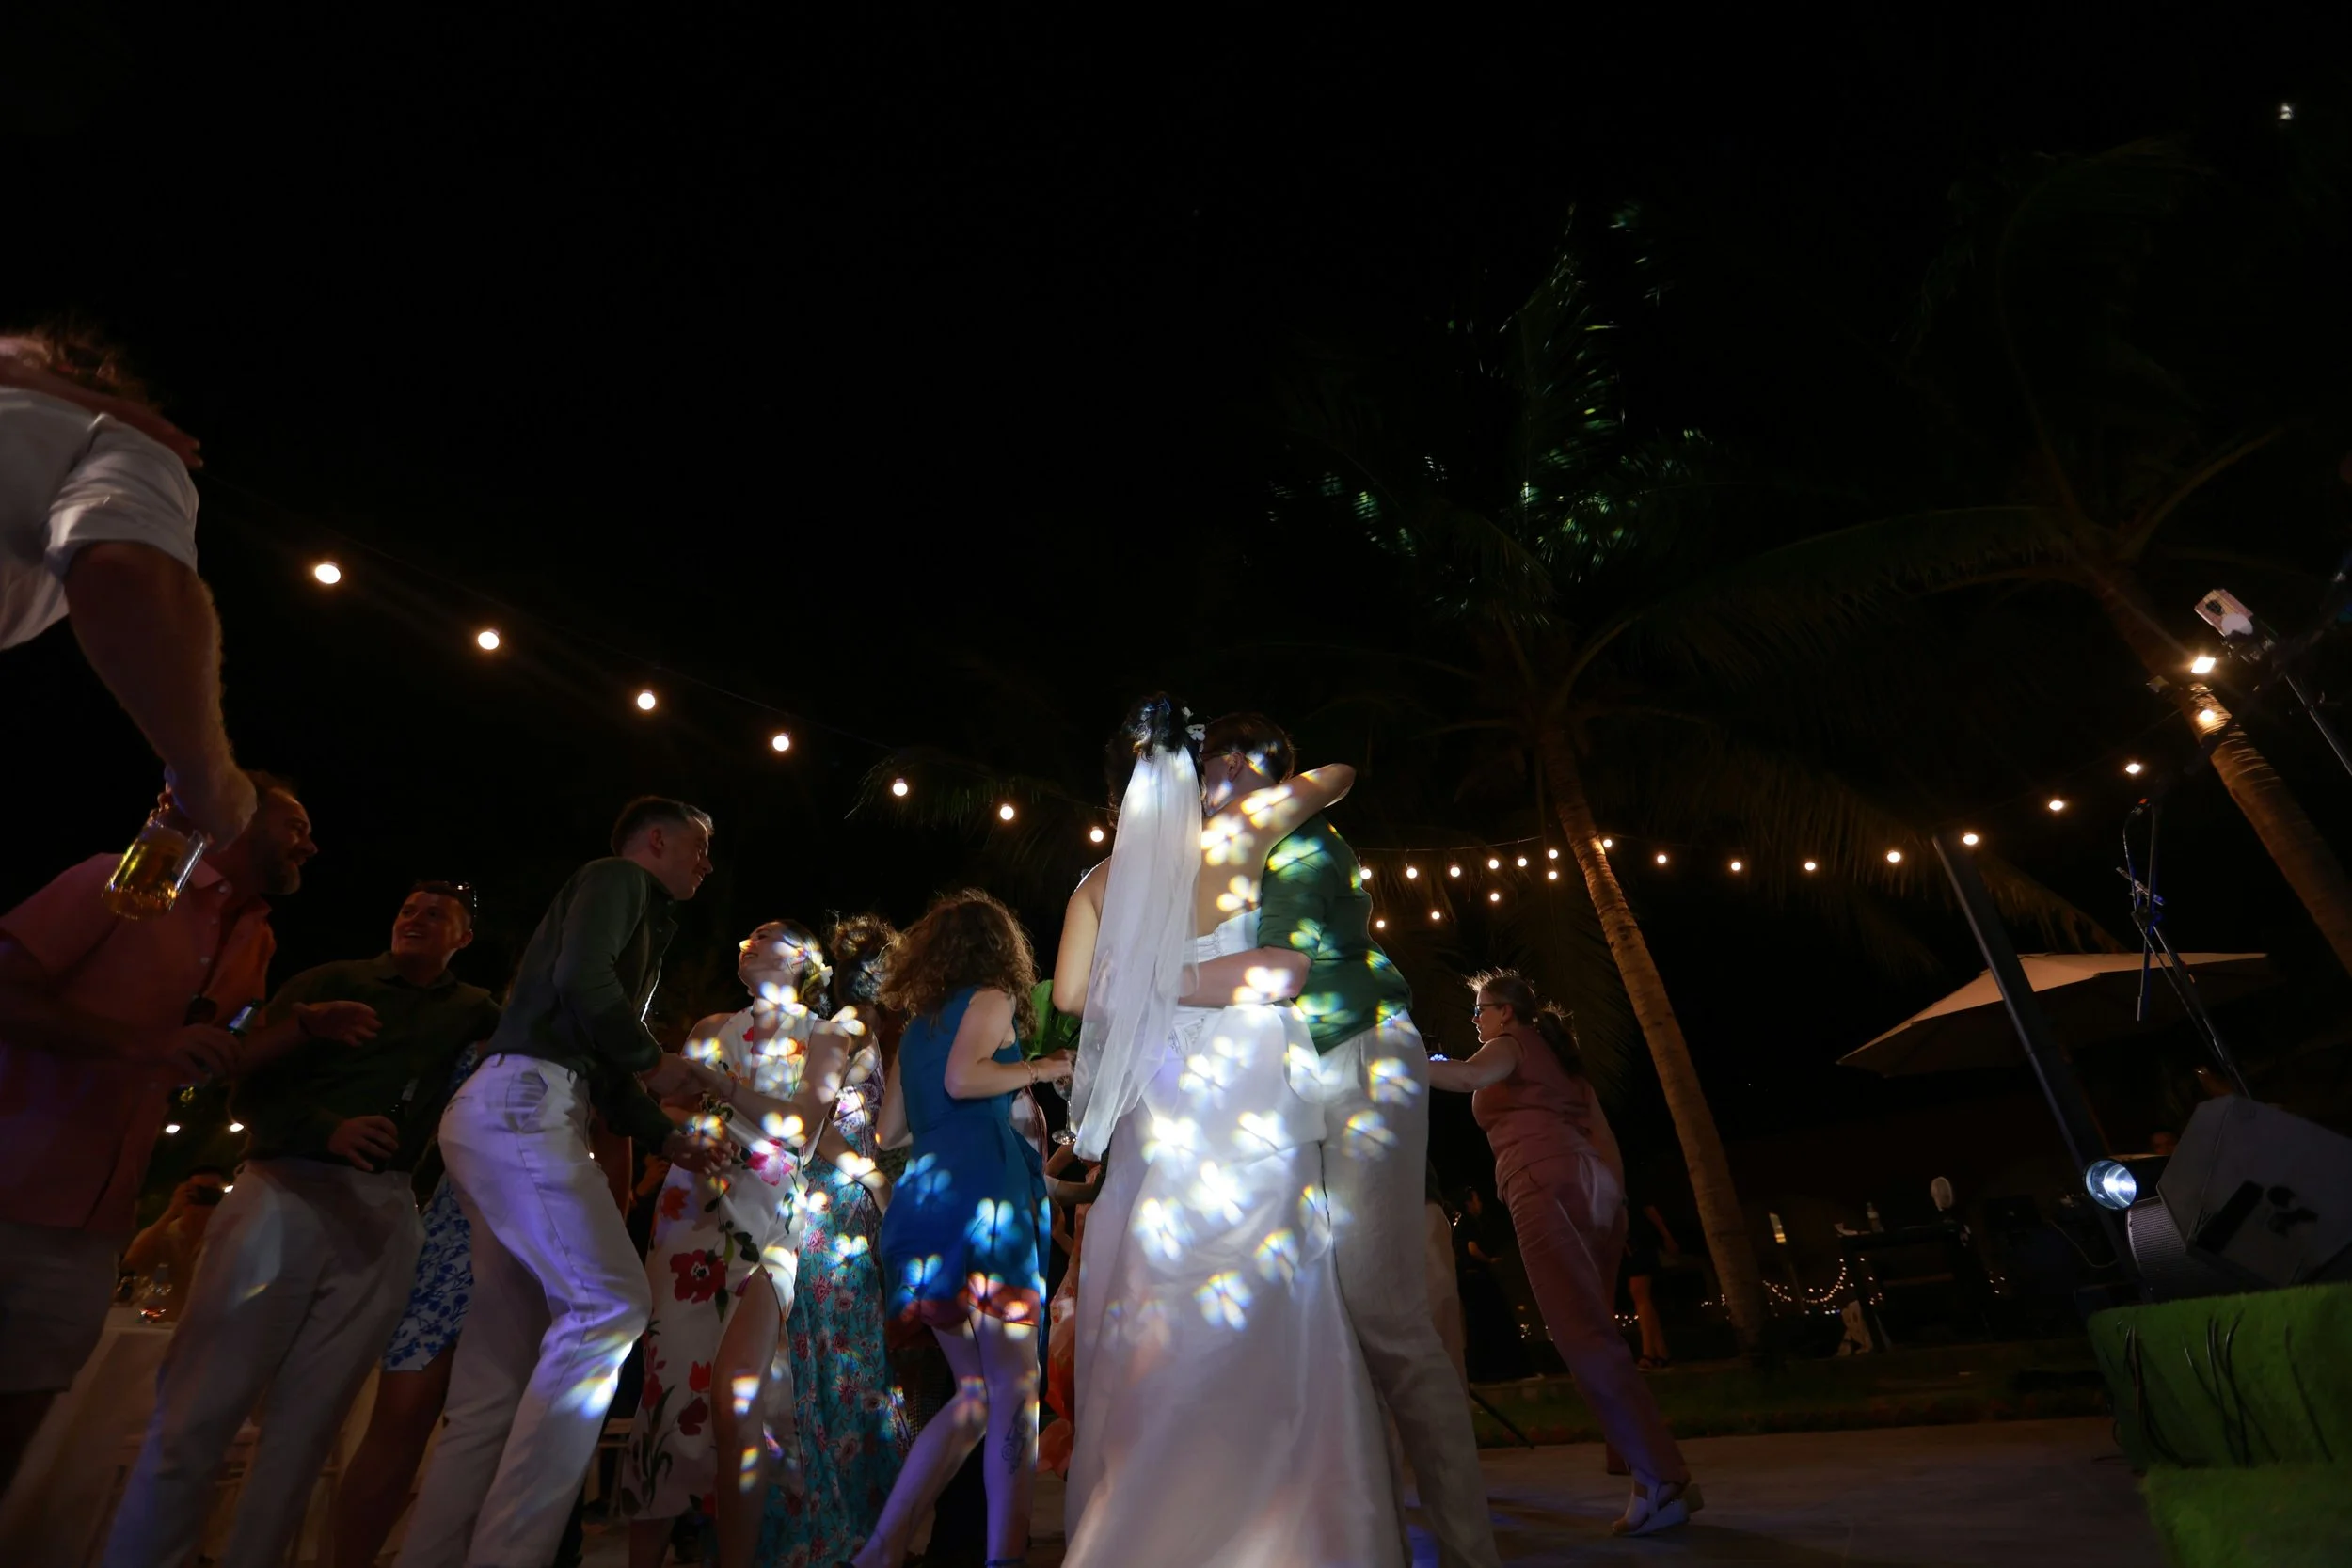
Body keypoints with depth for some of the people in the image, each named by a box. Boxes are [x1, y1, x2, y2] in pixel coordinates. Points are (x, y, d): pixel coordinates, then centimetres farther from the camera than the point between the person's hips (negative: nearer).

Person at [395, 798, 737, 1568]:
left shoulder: (641, 923, 29)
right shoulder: (618, 878, 2)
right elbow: (580, 978, -18)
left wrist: (666, 1137, 16)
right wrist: (655, 1061, -5)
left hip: (518, 1115, 10)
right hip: (520, 1103, -10)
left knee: (500, 1373, 6)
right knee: (608, 1300, -17)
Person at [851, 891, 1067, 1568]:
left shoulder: (917, 1023, 24)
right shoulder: (991, 998, 5)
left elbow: (888, 1131, 24)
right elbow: (963, 1078, -14)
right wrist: (1038, 1069, -2)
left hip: (919, 1203, 8)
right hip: (981, 1187, -7)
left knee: (977, 1392, 14)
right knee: (1014, 1385, -6)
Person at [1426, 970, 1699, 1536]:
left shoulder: (1511, 1040, 7)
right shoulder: (1558, 1054, 30)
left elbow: (1470, 1075, -16)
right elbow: (1603, 1134, 25)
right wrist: (1614, 1200, 22)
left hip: (1545, 1182, -9)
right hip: (1593, 1181, 9)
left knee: (1583, 1335, -13)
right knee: (1595, 1334, 8)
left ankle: (1662, 1479, -18)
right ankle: (1660, 1474, 6)